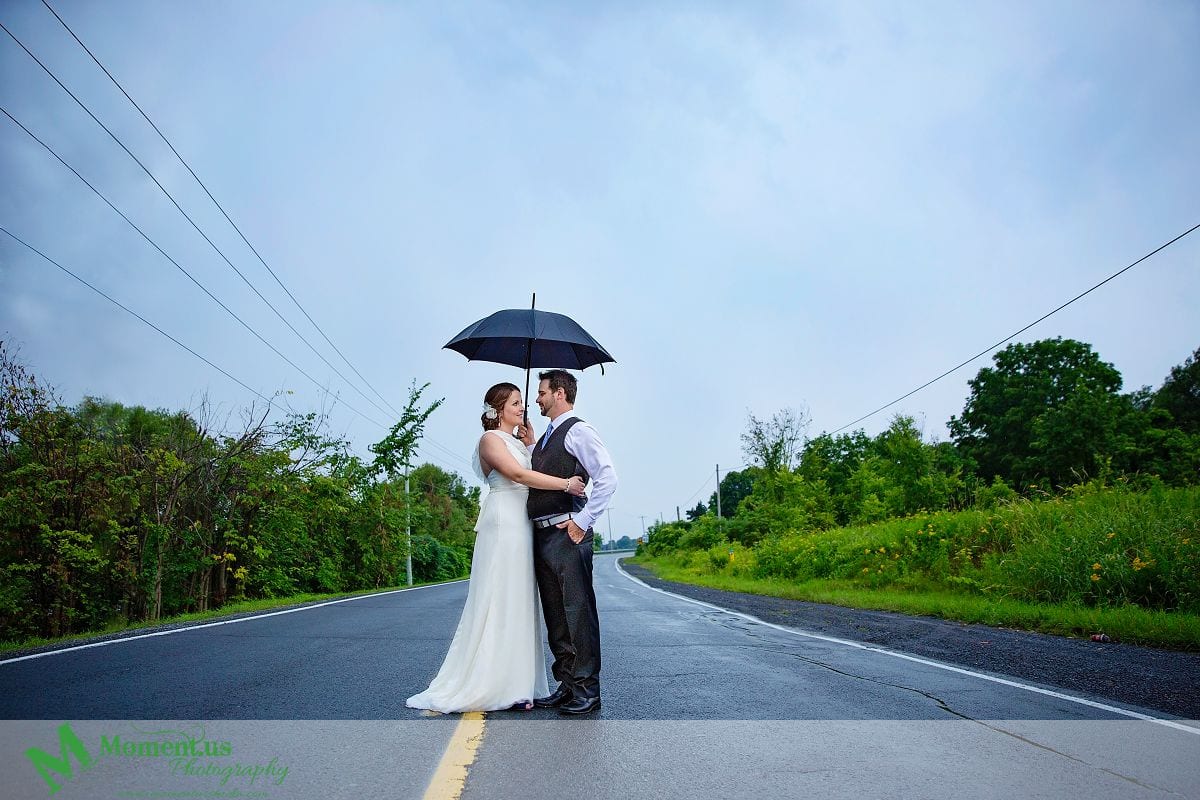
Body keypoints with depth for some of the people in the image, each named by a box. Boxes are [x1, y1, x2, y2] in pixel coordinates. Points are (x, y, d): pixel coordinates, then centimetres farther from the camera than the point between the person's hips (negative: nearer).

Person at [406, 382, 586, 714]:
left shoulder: (517, 442, 21)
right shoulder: (491, 439, -5)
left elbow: (534, 475, 13)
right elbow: (518, 474, -19)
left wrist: (531, 445, 11)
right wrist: (565, 483, -18)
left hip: (523, 525, 9)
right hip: (503, 523, -9)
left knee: (519, 604, 7)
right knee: (499, 602, -7)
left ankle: (515, 684, 12)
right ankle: (492, 686, -1)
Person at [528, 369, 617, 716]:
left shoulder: (577, 431, -8)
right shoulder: (545, 438, 21)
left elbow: (607, 478, -18)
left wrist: (583, 521, -18)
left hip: (567, 533, -10)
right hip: (542, 534, 10)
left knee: (578, 611, -5)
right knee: (554, 615, 13)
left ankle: (587, 691, 1)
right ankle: (567, 686, 21)